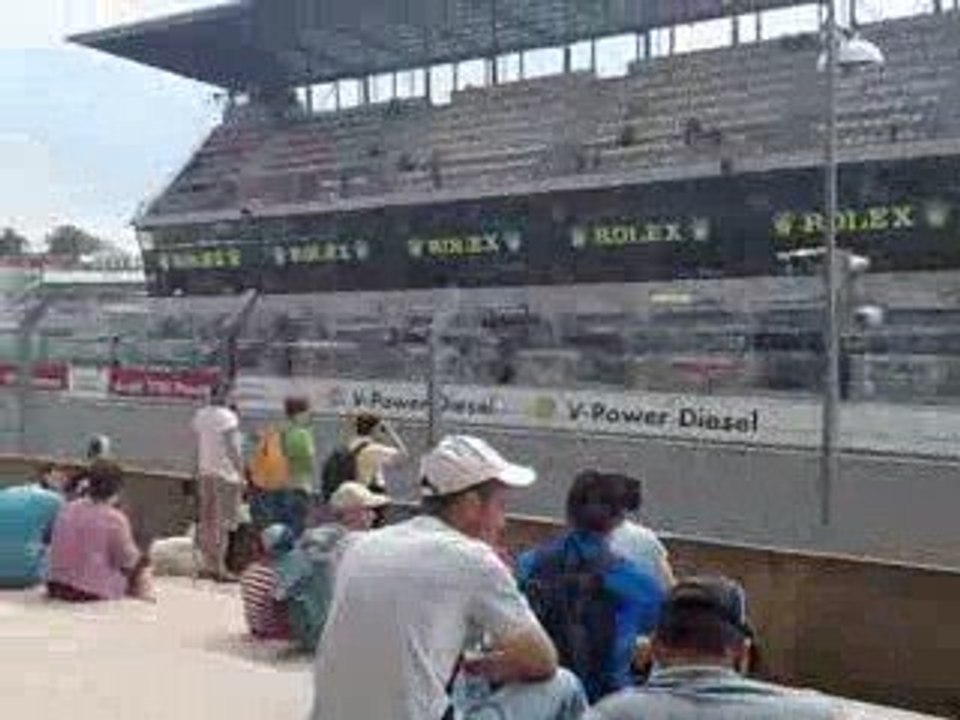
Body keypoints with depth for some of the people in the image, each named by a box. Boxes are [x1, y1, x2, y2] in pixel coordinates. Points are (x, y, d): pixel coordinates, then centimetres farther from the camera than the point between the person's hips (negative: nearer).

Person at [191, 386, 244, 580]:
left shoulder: (200, 416, 7)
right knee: (223, 522, -3)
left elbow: (198, 446, 12)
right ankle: (219, 567, -3)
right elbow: (232, 449, -14)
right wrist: (241, 472, -9)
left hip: (205, 472, 7)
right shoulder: (228, 417, -13)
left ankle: (208, 564, 15)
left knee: (206, 520, 11)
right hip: (225, 473, -7)